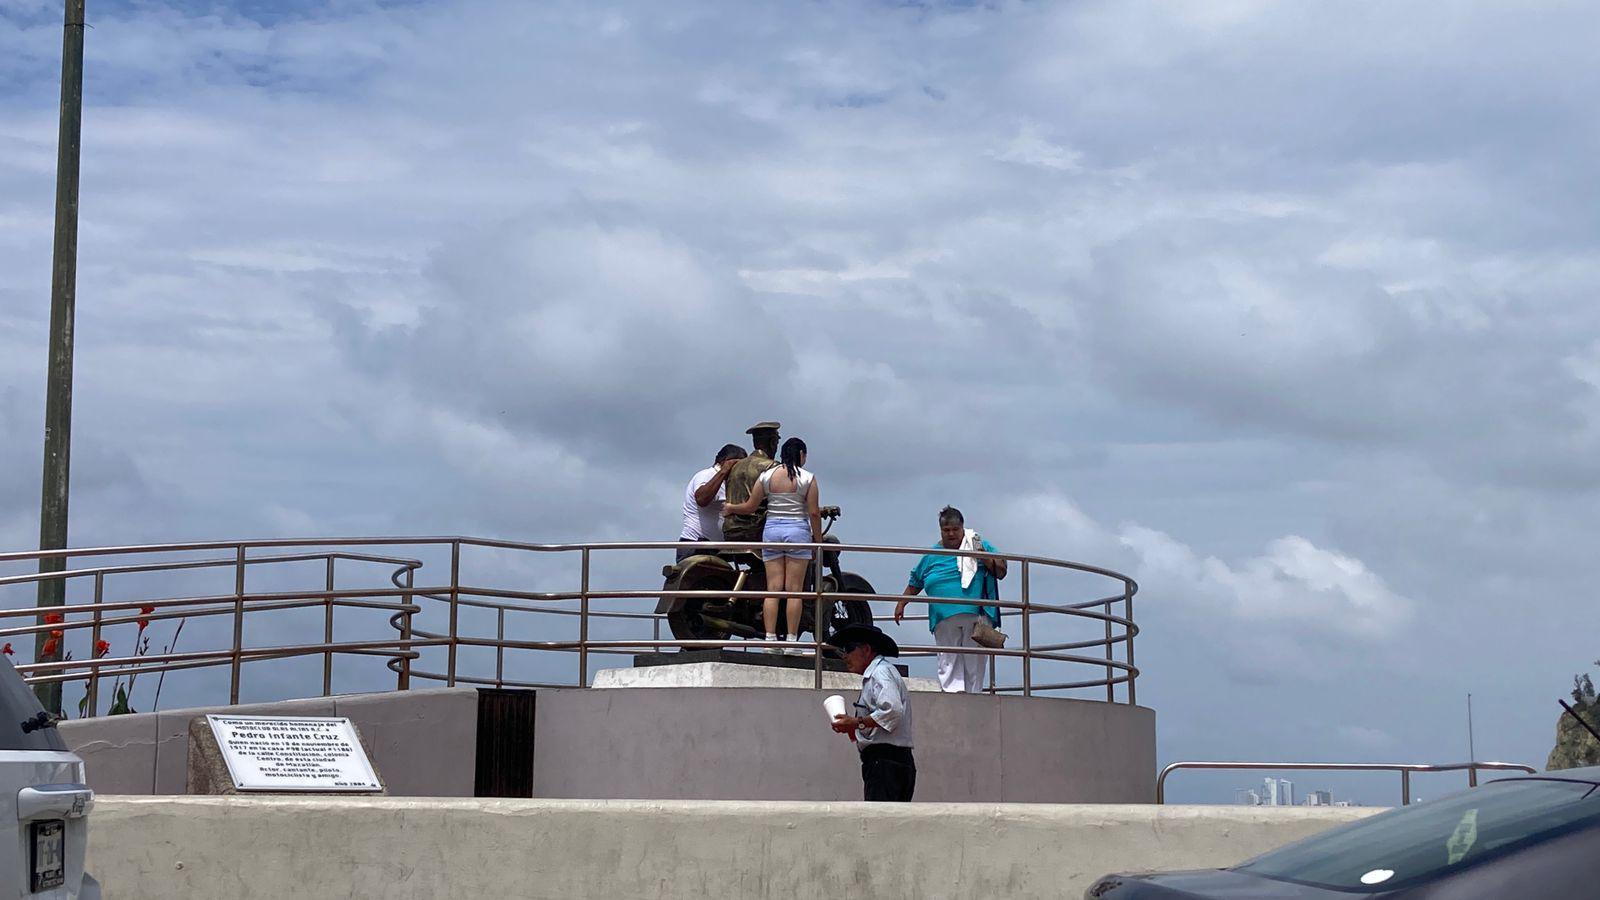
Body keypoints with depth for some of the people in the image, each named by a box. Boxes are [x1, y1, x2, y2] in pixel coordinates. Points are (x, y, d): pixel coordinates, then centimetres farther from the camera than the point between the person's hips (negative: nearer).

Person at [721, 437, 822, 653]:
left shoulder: (766, 476, 5)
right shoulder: (808, 478, -3)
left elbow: (750, 506, 7)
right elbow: (814, 513, -5)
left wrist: (731, 508, 26)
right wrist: (818, 541, 4)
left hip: (771, 531, 3)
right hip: (797, 531, -3)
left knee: (772, 588, 2)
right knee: (794, 590, -2)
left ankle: (770, 640, -3)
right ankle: (792, 643, -4)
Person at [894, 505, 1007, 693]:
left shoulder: (979, 546, 10)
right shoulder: (932, 555, 15)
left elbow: (1001, 571, 7)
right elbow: (915, 583, 27)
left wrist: (982, 555, -6)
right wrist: (901, 604, 26)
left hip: (976, 616, -1)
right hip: (945, 620, 1)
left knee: (974, 663, -3)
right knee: (948, 663, -8)